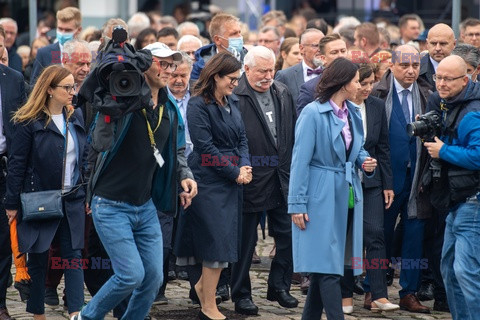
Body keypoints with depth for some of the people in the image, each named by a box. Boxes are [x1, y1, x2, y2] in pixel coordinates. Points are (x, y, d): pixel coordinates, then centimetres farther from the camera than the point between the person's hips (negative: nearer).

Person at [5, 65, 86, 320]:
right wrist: (12, 204, -9)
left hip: (73, 201, 4)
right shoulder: (30, 123, -9)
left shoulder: (76, 119, 7)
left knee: (73, 256, -2)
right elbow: (16, 164, -8)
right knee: (38, 259, 6)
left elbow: (85, 159, 12)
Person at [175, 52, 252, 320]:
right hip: (210, 181, -7)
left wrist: (245, 166, -7)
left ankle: (205, 284, 32)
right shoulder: (199, 105, -12)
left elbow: (242, 139, 11)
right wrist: (235, 172, -13)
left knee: (225, 238, 11)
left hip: (233, 181, 7)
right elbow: (206, 147, -15)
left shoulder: (232, 102, 10)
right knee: (217, 239, -6)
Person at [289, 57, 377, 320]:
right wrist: (297, 205, -14)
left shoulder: (353, 113, 9)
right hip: (322, 197, -7)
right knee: (327, 267, -8)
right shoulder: (313, 113, -11)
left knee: (324, 266, 10)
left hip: (346, 197, 7)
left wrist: (365, 161, 0)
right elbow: (300, 160, -11)